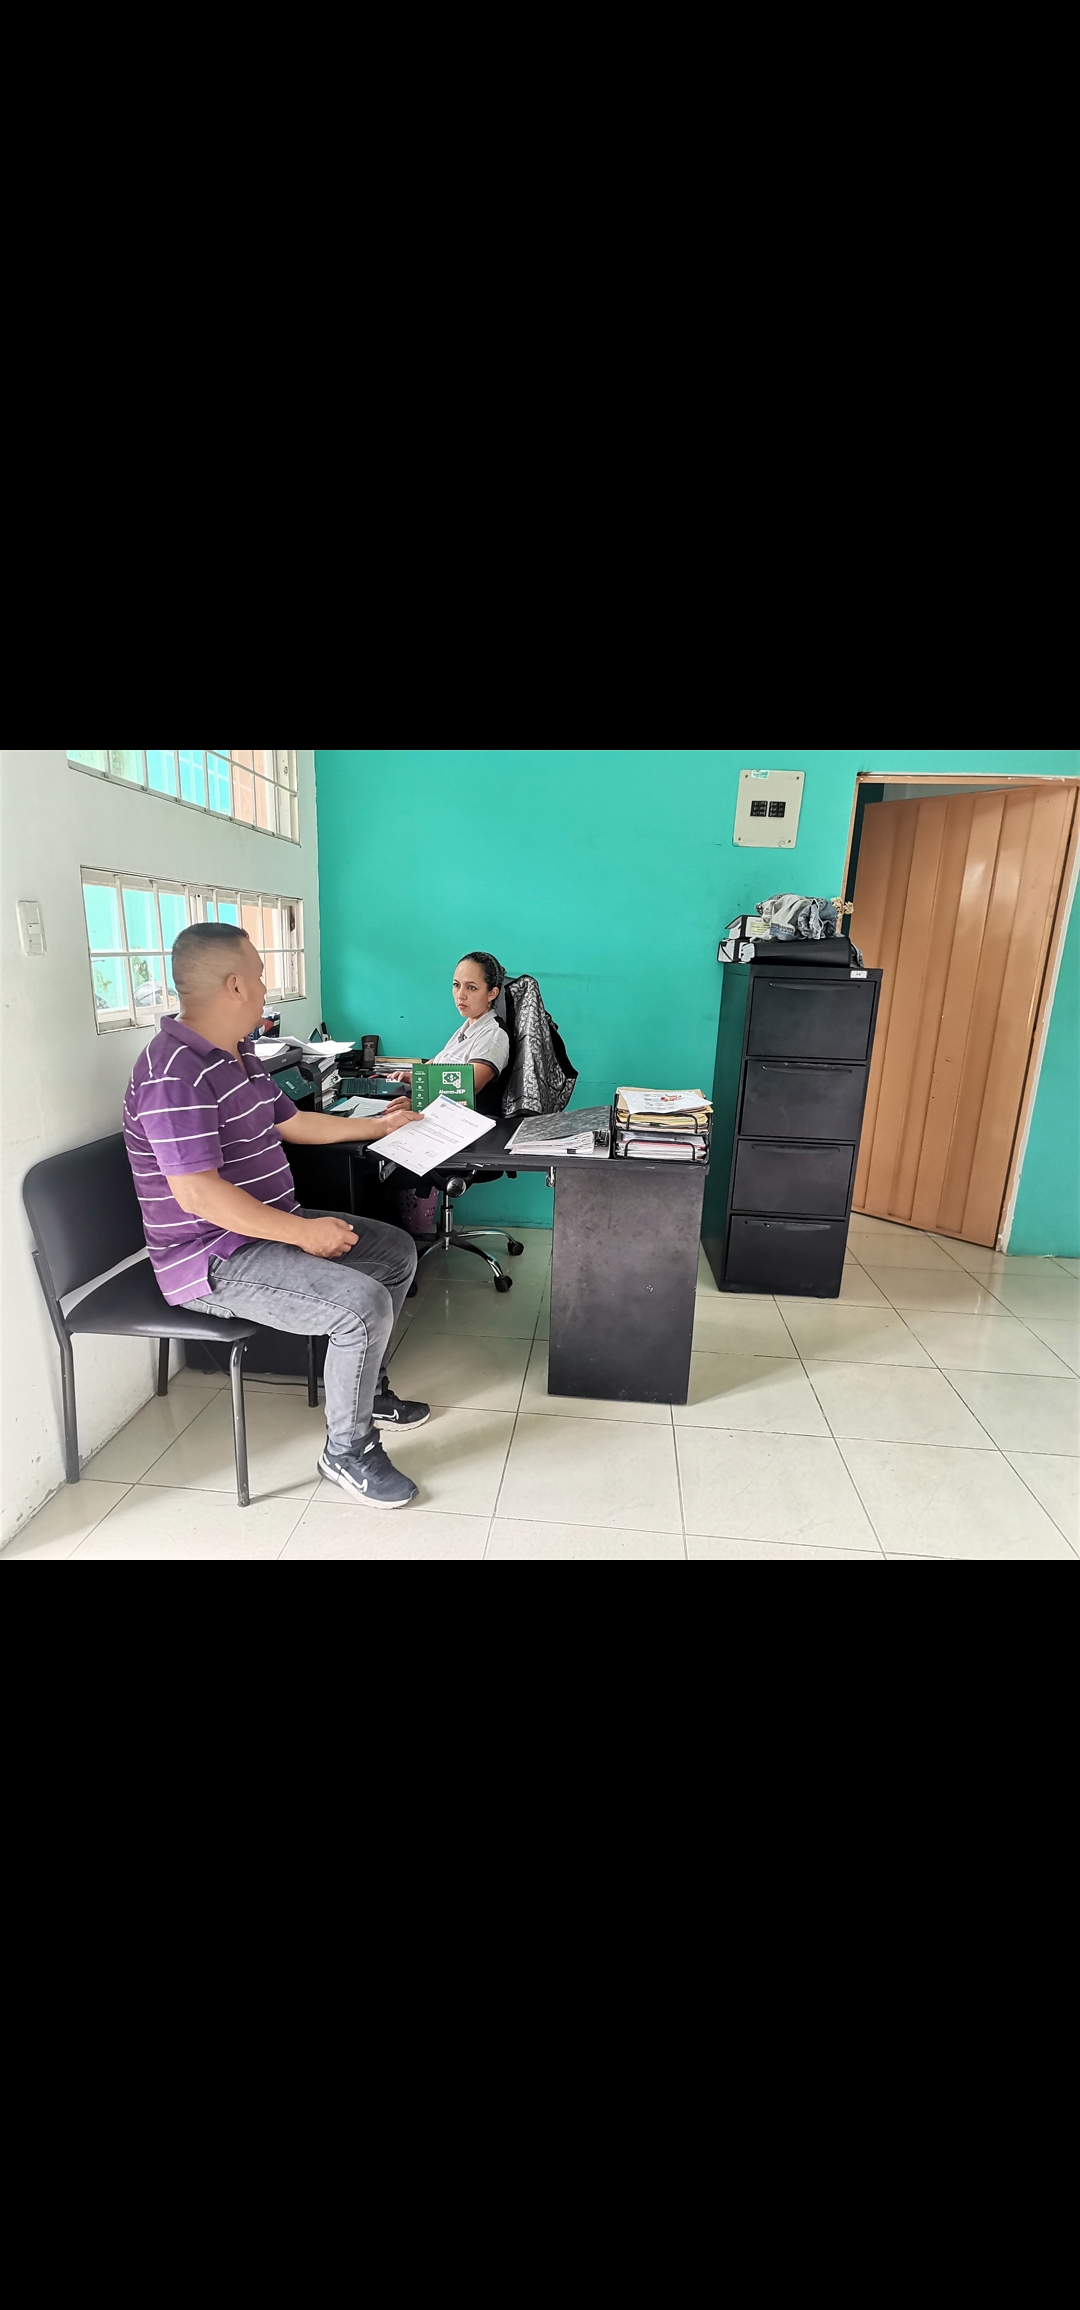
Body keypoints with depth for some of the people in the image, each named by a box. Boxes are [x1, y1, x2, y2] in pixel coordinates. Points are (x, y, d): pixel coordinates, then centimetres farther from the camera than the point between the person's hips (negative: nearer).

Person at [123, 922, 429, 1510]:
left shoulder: (238, 1056, 10)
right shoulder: (173, 1073, -24)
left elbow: (290, 1123, 22)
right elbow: (197, 1192, -29)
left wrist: (377, 1125, 27)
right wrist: (302, 1232, -26)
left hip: (268, 1227, 11)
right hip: (213, 1260, -10)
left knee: (395, 1251, 14)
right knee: (364, 1305, -26)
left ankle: (364, 1387, 28)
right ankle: (347, 1450, -1)